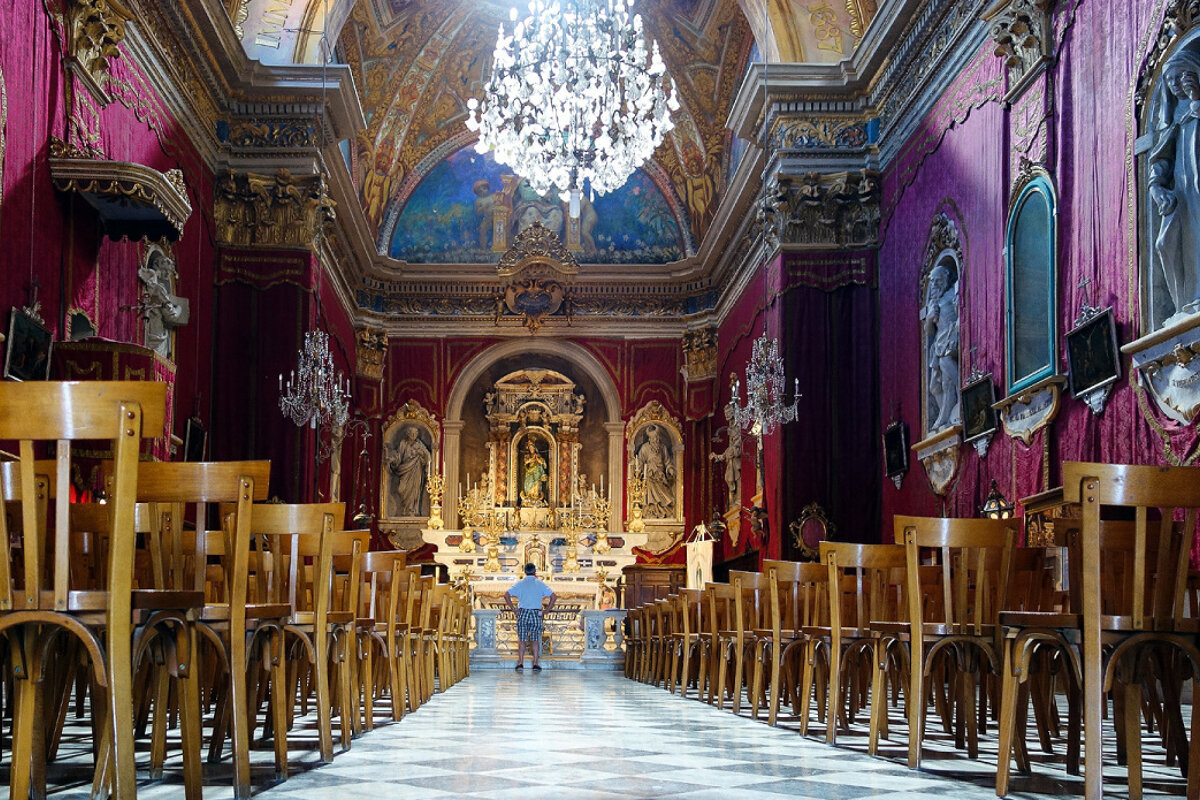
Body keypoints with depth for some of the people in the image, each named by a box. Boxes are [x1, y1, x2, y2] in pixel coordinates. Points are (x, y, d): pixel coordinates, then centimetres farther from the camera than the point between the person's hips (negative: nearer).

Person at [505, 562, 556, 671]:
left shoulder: (520, 583, 5)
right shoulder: (540, 584, 5)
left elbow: (506, 595, -4)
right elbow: (554, 597, -2)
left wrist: (513, 608, 1)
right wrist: (545, 610, 3)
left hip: (522, 613, 0)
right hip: (536, 613, 0)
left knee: (521, 639, 7)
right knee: (535, 640, 4)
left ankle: (521, 662, 4)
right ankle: (535, 663, 2)